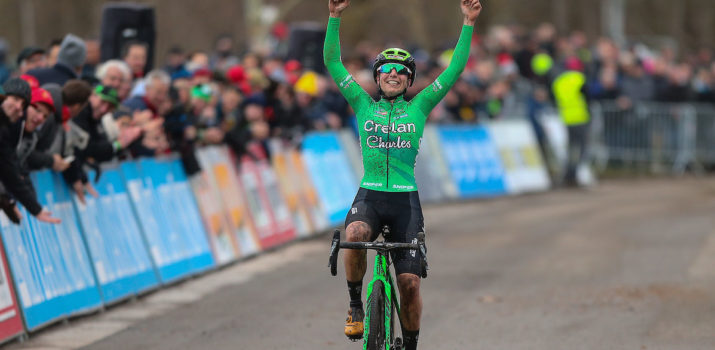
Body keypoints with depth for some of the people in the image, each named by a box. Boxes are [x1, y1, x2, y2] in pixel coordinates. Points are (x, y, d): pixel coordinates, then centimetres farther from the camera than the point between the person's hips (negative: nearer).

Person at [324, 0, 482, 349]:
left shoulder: (418, 108, 8)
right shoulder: (364, 105, 9)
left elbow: (455, 69, 4)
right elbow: (332, 63, 2)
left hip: (405, 199, 1)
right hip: (369, 195, -1)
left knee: (410, 283, -5)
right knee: (355, 234, -34)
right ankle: (356, 306, -12)